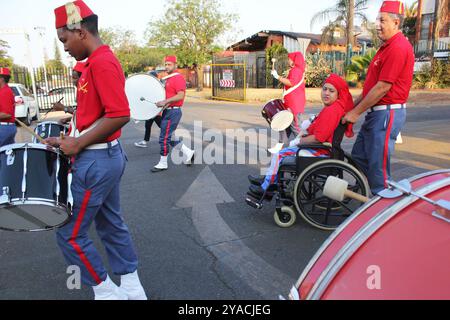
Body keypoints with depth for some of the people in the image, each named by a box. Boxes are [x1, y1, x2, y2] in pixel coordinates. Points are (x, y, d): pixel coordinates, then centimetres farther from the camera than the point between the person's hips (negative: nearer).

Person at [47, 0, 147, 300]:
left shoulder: (101, 62, -17)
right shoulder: (102, 60, 14)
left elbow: (120, 115, -27)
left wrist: (77, 144, -19)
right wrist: (73, 139, 10)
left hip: (95, 161, -10)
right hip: (108, 156, 10)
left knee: (69, 233, 4)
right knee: (112, 225, 18)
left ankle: (106, 292, 21)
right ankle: (132, 289, 31)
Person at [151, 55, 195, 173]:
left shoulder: (178, 78, -14)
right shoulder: (168, 79, 16)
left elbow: (181, 95, -23)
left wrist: (165, 102, -26)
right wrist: (162, 102, 12)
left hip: (173, 112, -10)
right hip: (168, 111, 10)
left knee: (164, 138, -4)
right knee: (170, 137, 15)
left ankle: (163, 164, 8)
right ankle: (189, 153, 23)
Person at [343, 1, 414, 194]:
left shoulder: (398, 47, -16)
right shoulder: (387, 47, 17)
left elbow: (383, 87, -20)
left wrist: (356, 112, -14)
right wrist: (354, 105, 15)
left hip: (387, 113, -10)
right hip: (376, 112, 10)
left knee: (378, 164, -3)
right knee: (359, 156, 16)